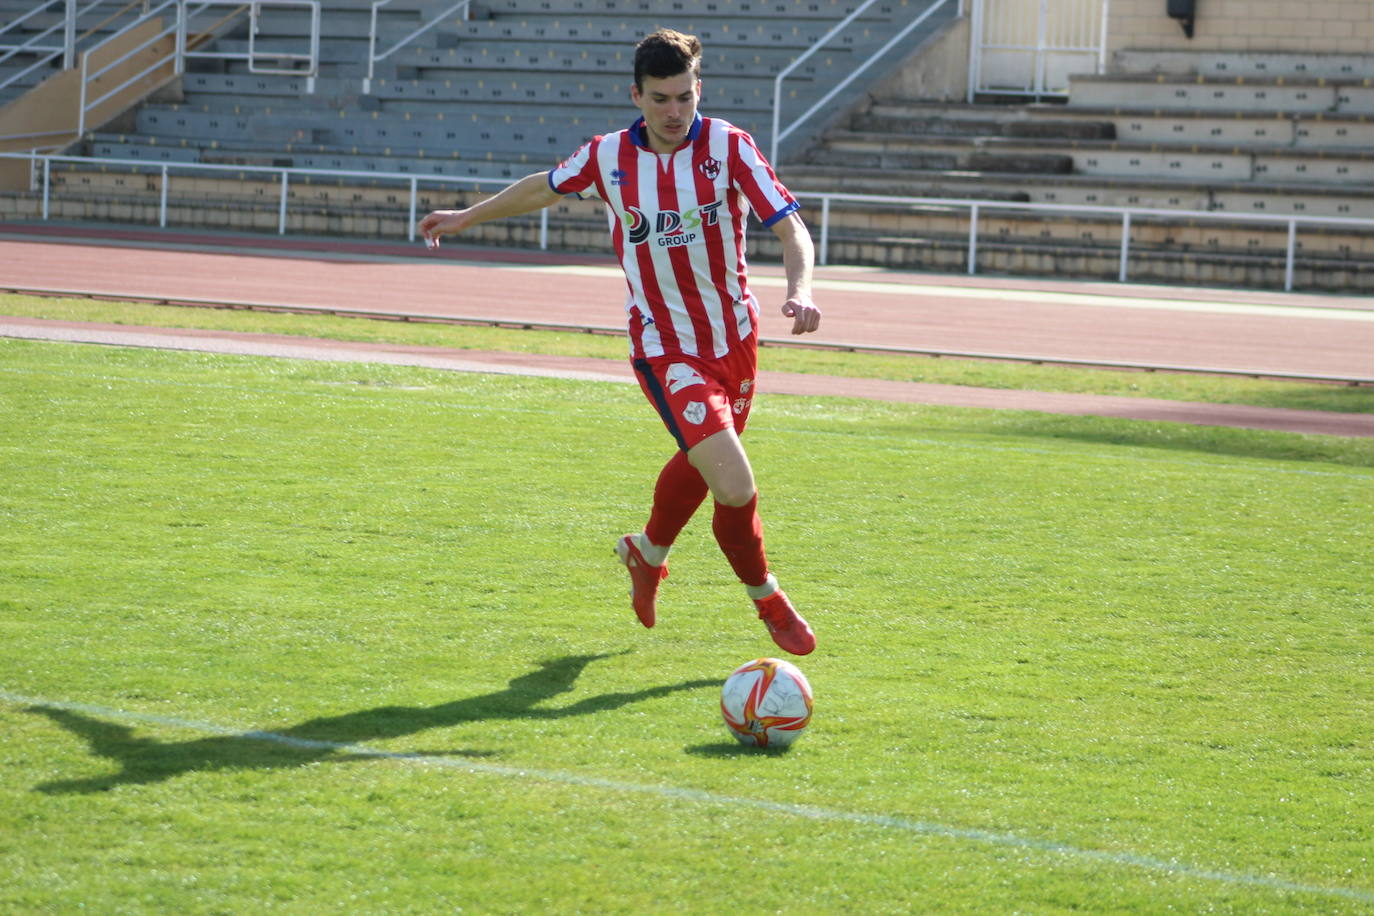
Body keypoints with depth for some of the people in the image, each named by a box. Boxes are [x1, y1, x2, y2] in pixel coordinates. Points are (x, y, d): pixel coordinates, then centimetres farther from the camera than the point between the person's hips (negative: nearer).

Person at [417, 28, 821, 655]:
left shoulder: (729, 147, -11)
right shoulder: (609, 157, -7)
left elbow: (792, 231, -15)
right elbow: (547, 187, 15)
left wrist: (799, 292, -35)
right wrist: (467, 216, 26)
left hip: (736, 339, 2)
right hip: (665, 351, -2)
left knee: (698, 462, 22)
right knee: (734, 486, -18)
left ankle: (647, 552, 54)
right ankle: (768, 602, 7)